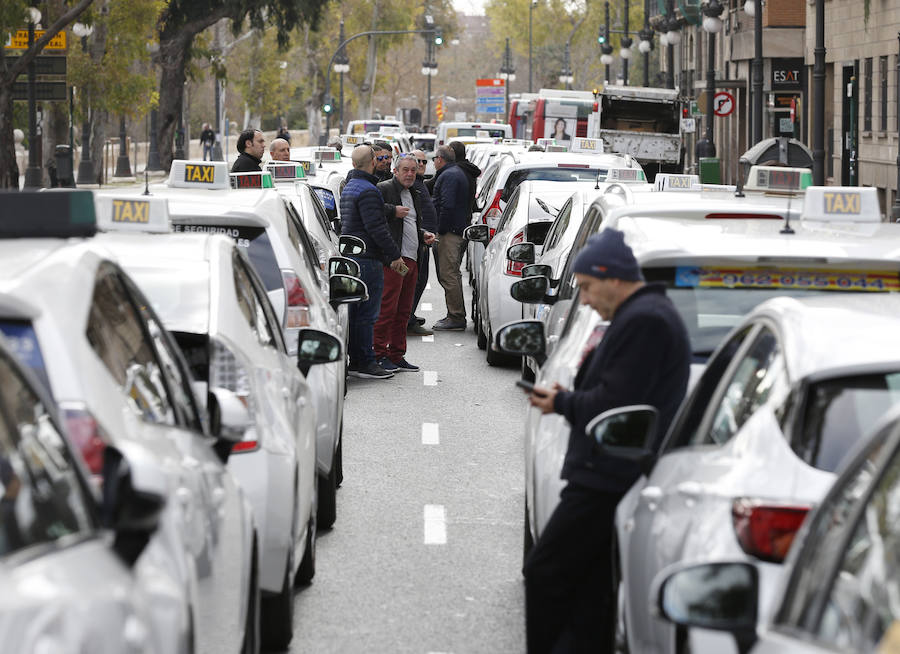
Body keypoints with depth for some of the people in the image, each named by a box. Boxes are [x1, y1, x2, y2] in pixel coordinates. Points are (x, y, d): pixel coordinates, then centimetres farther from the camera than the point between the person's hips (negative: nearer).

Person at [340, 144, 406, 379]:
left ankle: (355, 360, 16)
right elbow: (376, 228, -20)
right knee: (366, 313, -7)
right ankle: (364, 363, -7)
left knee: (355, 311, 13)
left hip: (350, 254, 10)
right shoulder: (367, 191, -15)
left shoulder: (349, 187, 17)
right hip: (367, 259, -10)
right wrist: (395, 255, -14)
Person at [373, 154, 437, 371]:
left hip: (411, 260, 9)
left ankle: (397, 355, 16)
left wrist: (423, 234, 16)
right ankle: (380, 354, -6)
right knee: (387, 307, -9)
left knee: (404, 311, 11)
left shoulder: (414, 195, 24)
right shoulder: (384, 189, -4)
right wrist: (393, 211, -19)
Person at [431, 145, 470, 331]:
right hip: (460, 231, 11)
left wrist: (440, 230, -17)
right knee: (452, 275, 16)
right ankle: (456, 315, 21)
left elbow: (447, 205, -23)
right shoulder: (458, 173, 21)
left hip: (450, 232, -11)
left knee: (448, 275, -9)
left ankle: (456, 318, -10)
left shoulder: (448, 176, -12)